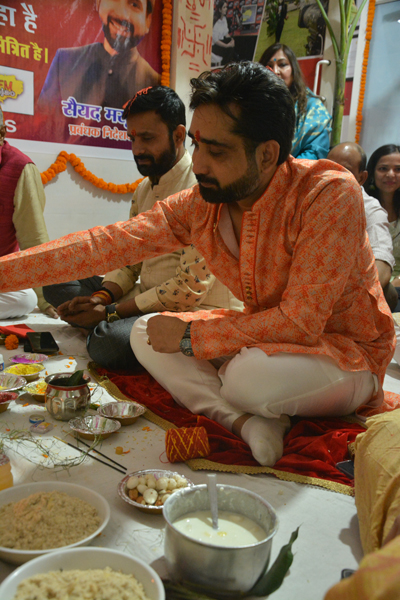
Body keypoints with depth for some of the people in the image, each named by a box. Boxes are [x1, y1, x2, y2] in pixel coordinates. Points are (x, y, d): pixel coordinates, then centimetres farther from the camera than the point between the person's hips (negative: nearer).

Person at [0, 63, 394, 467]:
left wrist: (189, 336, -23)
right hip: (265, 342, 6)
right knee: (146, 334, -4)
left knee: (251, 376, -37)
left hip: (347, 356, -5)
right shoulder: (200, 204, -9)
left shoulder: (330, 194, -27)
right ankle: (245, 421, -15)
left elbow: (300, 323, -29)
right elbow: (107, 244, -10)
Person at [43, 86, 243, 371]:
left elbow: (190, 290, -22)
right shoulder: (144, 190, 13)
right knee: (58, 283, 6)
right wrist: (102, 298, -7)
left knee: (110, 343, -33)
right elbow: (129, 262, 15)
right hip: (145, 299, 9)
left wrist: (111, 312, -16)